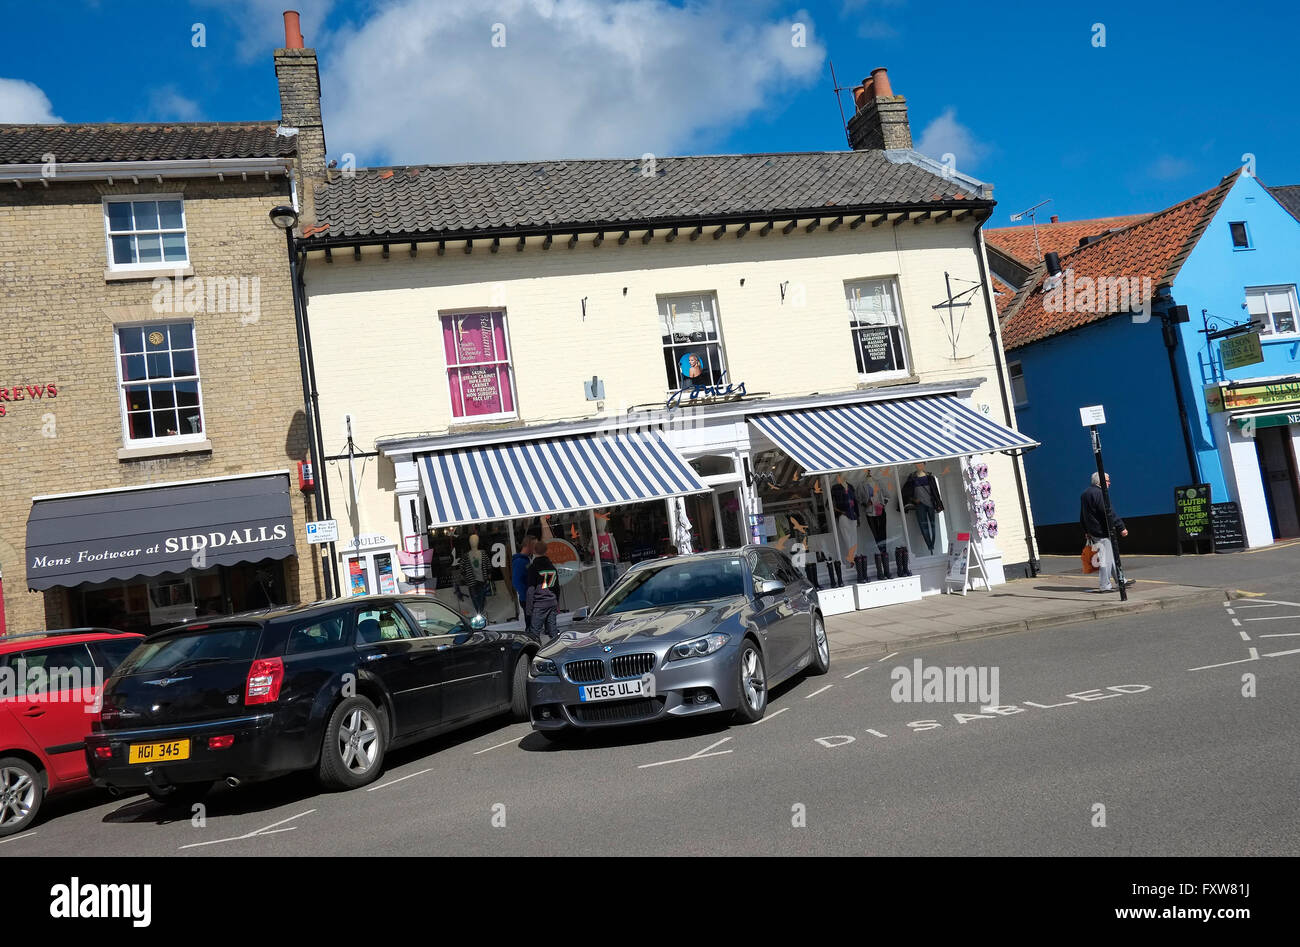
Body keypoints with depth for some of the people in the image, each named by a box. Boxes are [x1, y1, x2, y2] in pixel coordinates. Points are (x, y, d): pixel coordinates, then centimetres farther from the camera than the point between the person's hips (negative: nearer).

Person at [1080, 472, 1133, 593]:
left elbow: (1082, 516, 21)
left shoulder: (1085, 494, 15)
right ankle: (1105, 585, 0)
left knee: (1112, 555, 18)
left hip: (1092, 531, 10)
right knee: (1105, 558, -4)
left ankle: (1121, 580, 25)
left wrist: (1086, 532, 26)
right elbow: (1108, 513, -21)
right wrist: (1121, 528, -18)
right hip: (1102, 532, -10)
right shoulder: (1099, 493, -16)